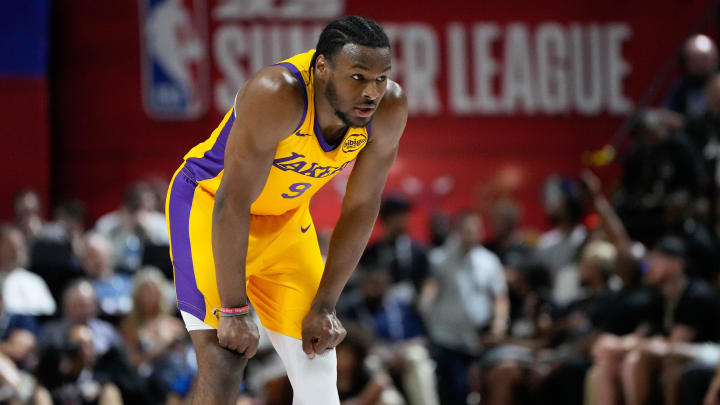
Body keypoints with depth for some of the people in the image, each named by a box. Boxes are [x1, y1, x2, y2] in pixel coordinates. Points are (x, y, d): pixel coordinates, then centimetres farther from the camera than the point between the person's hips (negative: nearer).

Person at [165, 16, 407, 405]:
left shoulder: (389, 108, -19)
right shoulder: (277, 95, -36)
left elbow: (360, 207, -7)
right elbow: (233, 202, -32)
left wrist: (324, 306, -8)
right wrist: (233, 311, -30)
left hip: (285, 218, 6)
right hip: (208, 201, -6)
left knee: (317, 365, 3)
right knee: (224, 360, -19)